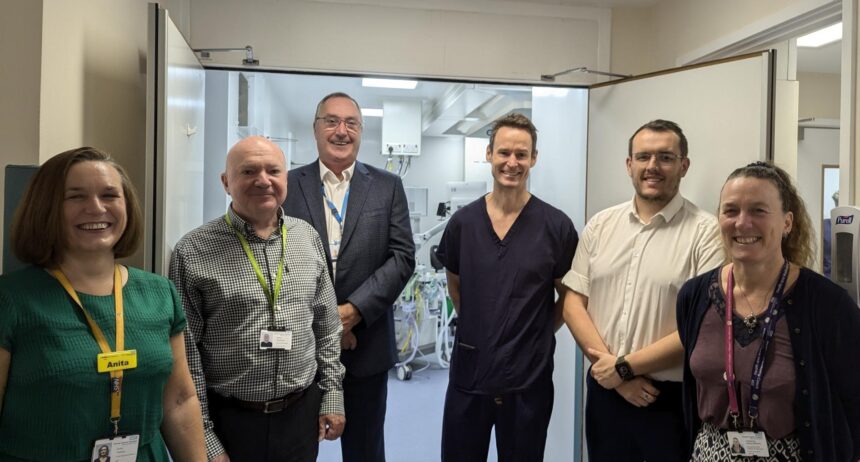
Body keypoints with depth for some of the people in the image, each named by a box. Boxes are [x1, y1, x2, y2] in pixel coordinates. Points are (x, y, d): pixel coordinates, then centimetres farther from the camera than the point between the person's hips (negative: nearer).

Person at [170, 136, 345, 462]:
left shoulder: (308, 238, 2)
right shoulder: (192, 252, -10)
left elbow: (327, 325, 8)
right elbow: (184, 353, -8)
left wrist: (332, 393, 6)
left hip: (302, 413, 4)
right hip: (228, 420, -3)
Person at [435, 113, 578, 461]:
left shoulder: (557, 226, -7)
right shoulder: (463, 222, 0)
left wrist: (539, 334, 1)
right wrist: (475, 328, 11)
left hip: (529, 377, -2)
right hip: (469, 372, 2)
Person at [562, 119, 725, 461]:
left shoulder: (706, 232, -9)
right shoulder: (600, 226, 4)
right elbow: (574, 303, 2)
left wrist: (625, 366, -13)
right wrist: (613, 372, -8)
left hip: (674, 398, -3)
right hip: (604, 390, 4)